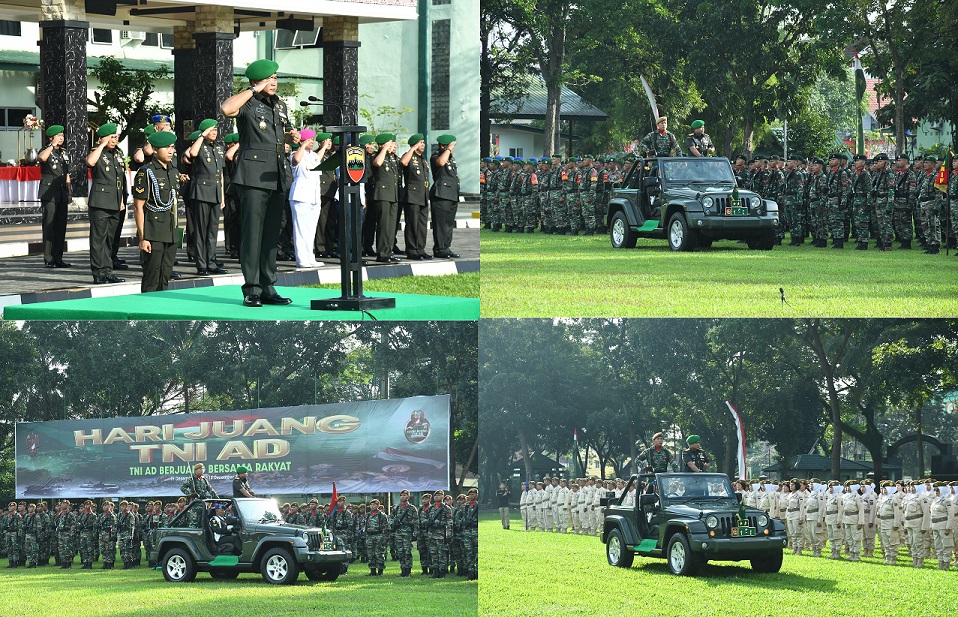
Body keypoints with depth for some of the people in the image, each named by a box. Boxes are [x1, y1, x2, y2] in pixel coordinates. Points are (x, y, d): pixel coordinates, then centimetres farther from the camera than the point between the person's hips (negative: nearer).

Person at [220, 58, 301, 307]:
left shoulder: (280, 106, 19)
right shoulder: (248, 104, -4)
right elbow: (227, 108, -27)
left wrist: (294, 136, 9)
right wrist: (254, 90, -17)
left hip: (278, 177, 7)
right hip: (254, 177, -7)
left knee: (271, 235, 9)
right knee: (253, 233, -8)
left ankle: (267, 289, 13)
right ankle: (251, 291, -7)